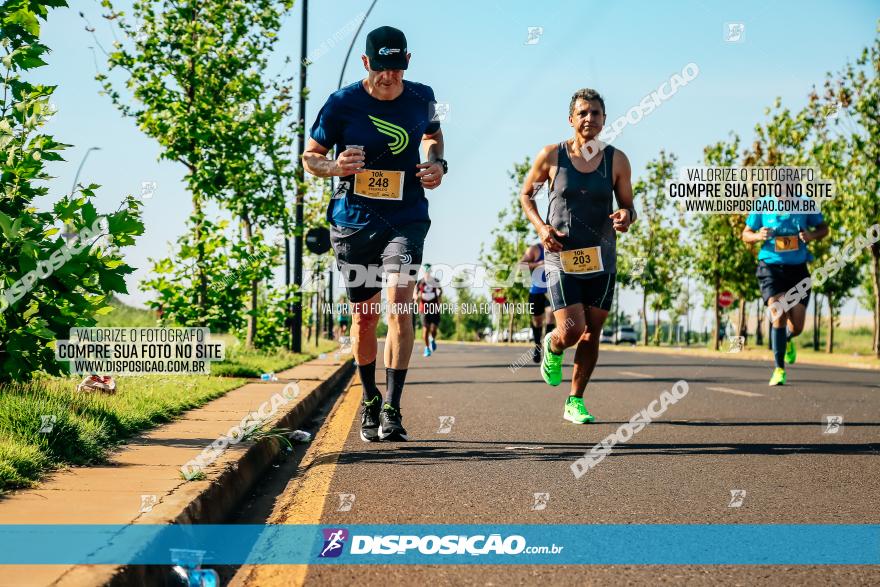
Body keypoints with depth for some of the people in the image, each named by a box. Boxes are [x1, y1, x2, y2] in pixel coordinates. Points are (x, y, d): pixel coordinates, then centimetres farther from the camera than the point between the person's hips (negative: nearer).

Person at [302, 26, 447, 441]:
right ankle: (370, 401, 30)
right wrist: (335, 167, -19)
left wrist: (437, 163, 1)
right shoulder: (341, 103, -7)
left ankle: (392, 409, -14)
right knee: (364, 315, 9)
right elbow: (310, 156, 3)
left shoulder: (421, 98, 0)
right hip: (355, 219, 0)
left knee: (399, 304, -17)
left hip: (406, 218, 0)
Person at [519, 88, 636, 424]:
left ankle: (575, 401, 20)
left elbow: (628, 207, 9)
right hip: (561, 256, -2)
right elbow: (526, 195, 10)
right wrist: (541, 227, -7)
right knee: (571, 331, -14)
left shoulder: (616, 160, 2)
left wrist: (626, 216, -16)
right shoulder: (552, 156, -3)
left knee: (592, 334, 5)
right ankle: (552, 348, 23)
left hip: (601, 258, 3)